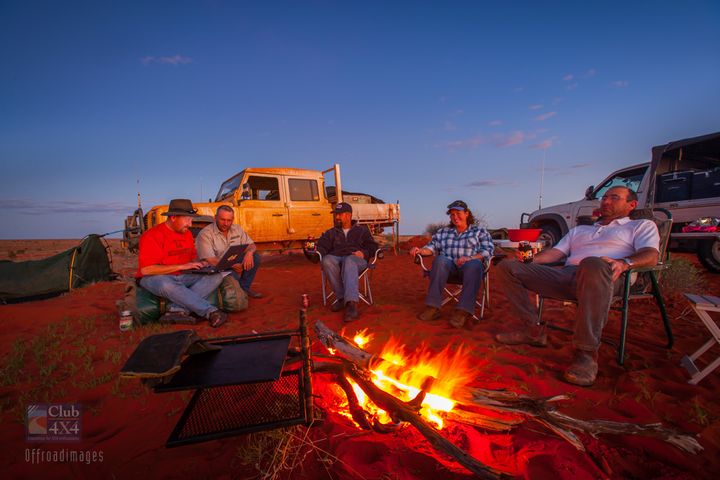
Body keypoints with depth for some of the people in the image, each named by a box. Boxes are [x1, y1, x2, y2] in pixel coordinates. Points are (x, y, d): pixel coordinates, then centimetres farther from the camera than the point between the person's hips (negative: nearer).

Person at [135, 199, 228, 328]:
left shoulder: (187, 233, 9)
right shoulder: (152, 235, -13)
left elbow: (193, 257, 21)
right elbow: (146, 269, -20)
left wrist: (197, 264, -4)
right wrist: (181, 266, -22)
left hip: (182, 276, 7)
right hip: (155, 278, -6)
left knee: (216, 276, -16)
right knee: (168, 285, -42)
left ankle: (177, 310, -32)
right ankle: (211, 312, -39)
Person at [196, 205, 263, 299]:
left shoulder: (237, 229, 3)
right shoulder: (205, 234, -14)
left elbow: (252, 245, 5)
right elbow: (210, 260, -22)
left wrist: (249, 252, -21)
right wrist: (232, 265, -33)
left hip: (236, 265, 6)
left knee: (255, 257, -12)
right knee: (232, 275, -36)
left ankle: (244, 287, -1)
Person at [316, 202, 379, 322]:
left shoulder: (362, 231, 28)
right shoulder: (330, 233, 30)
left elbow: (373, 246, 15)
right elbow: (321, 247, 12)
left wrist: (364, 253, -7)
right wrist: (316, 252, -12)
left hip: (356, 259, -2)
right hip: (335, 258, 2)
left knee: (349, 261, -40)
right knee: (327, 260, -35)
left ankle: (351, 303, -55)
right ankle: (341, 298, -31)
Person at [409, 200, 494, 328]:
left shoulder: (480, 231, 19)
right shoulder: (443, 232, 26)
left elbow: (488, 251, 5)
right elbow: (432, 247, 14)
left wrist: (470, 258, -15)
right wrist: (420, 250, -9)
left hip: (471, 265, -1)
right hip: (449, 266, 2)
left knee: (474, 265, -37)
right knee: (440, 259, -34)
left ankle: (463, 311, -41)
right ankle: (433, 307, -36)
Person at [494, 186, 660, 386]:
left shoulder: (642, 226, 24)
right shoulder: (579, 230, 37)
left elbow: (651, 255, 3)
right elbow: (555, 253, 24)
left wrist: (624, 262, -21)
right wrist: (530, 259, 3)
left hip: (605, 278, -5)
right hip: (566, 275, 5)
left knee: (593, 265, -44)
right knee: (507, 267, -10)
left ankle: (587, 353, -36)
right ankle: (532, 329, -10)